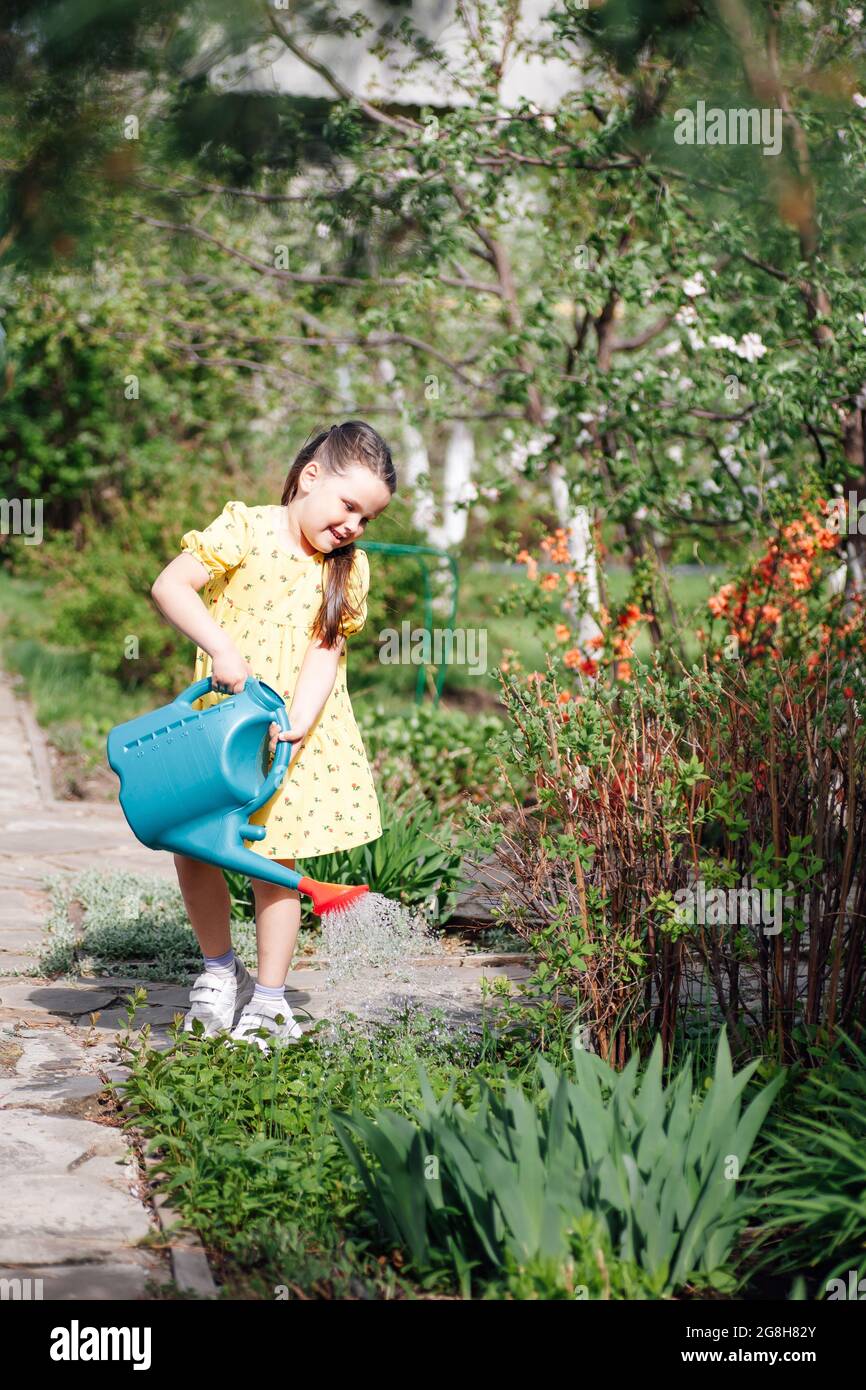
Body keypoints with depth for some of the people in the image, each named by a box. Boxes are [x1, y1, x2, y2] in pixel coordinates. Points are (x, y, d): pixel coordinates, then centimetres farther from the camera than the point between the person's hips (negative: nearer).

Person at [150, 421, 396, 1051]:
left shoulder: (349, 569, 2)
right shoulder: (246, 529, -10)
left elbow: (325, 654, -6)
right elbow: (169, 585, -20)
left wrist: (296, 728, -21)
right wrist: (222, 647, -32)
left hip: (298, 730, 1)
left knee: (274, 862, 1)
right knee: (191, 849, 0)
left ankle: (269, 1000, 14)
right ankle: (221, 969, 23)